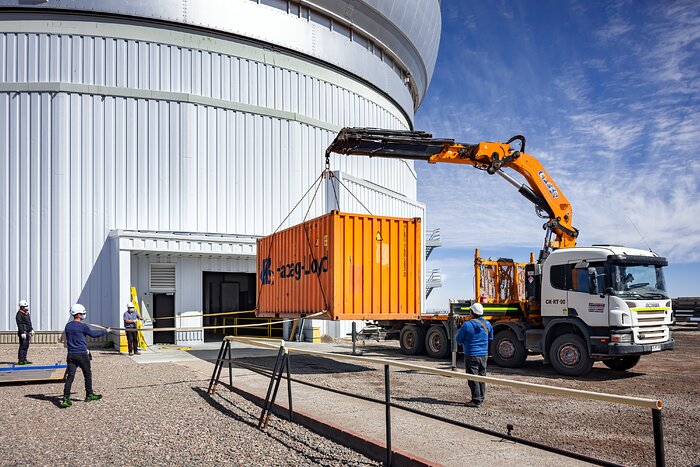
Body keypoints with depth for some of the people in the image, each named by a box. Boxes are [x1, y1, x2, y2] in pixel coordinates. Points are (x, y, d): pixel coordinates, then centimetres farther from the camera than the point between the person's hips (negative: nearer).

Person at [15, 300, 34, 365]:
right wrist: (22, 333, -23)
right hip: (23, 332, -9)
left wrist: (31, 329, 18)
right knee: (22, 346, -9)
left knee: (26, 346, 11)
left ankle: (24, 360, 17)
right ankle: (20, 360, -7)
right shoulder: (19, 314, -11)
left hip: (27, 332, 9)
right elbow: (19, 324, -17)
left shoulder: (27, 314, 18)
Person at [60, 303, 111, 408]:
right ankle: (89, 395, 23)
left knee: (70, 376, 1)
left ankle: (66, 399, -8)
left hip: (71, 354, 5)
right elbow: (93, 334, 0)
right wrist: (106, 331, 12)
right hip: (82, 354, -5)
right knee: (88, 374, 12)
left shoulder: (68, 326, 7)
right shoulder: (83, 326, -11)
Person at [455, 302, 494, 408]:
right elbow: (490, 338, 17)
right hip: (484, 355, 6)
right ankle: (481, 398, 22)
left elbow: (459, 340, -8)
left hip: (471, 355, -6)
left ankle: (476, 400, -1)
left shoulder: (467, 325, -16)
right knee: (482, 377, 15)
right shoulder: (487, 324, 3)